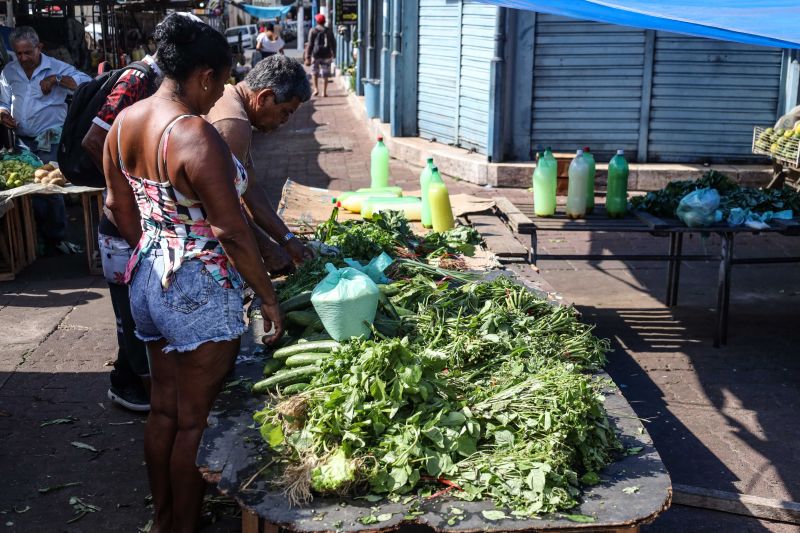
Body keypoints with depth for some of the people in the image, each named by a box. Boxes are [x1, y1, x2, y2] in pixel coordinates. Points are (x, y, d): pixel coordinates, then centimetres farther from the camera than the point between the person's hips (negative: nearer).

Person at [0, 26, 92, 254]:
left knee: (51, 189, -6)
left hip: (50, 142, -4)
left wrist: (57, 79, -23)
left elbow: (86, 84, -15)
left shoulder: (56, 67, -3)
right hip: (22, 141, 4)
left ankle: (57, 238, 7)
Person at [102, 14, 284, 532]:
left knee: (163, 407, 21)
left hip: (148, 279, 8)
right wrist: (270, 298, -12)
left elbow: (120, 207, 11)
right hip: (200, 292, -8)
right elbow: (233, 231, -22)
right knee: (195, 421, 9)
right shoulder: (197, 138, -24)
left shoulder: (124, 122, 1)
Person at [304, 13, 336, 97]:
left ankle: (316, 89, 2)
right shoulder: (329, 31, 5)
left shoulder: (313, 31, -4)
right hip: (326, 55, 2)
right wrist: (334, 55, 19)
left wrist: (307, 57, -7)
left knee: (314, 71, 16)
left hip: (316, 54, -2)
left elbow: (310, 44, -8)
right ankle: (324, 92, 6)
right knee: (325, 74, 7)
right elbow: (333, 44, 8)